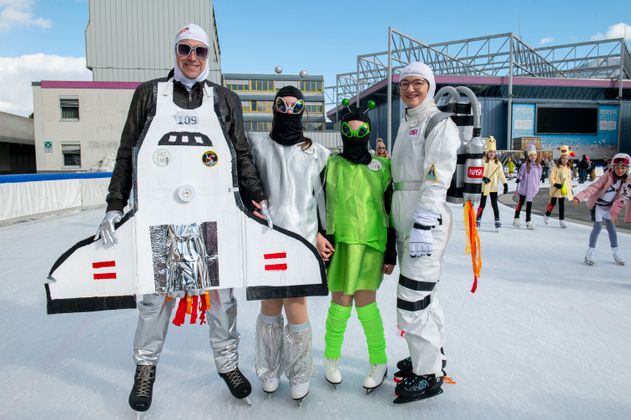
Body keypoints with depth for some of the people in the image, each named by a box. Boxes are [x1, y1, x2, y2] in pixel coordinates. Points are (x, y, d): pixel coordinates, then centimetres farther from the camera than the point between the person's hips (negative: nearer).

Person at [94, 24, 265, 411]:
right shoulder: (149, 93, 9)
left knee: (222, 289, 6)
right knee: (156, 291, 7)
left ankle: (228, 362, 26)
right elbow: (127, 153, 7)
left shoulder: (225, 100, 11)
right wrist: (115, 206, 0)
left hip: (214, 214, 1)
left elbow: (243, 155, 9)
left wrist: (258, 199, -2)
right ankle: (146, 367, 28)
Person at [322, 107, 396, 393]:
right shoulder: (330, 165, 3)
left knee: (364, 301, -4)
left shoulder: (382, 168, 5)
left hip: (373, 242, 0)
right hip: (340, 241, 0)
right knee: (341, 303, -1)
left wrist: (391, 253, 5)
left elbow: (391, 212, 7)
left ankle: (379, 362, 19)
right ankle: (331, 357, 25)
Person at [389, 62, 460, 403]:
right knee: (424, 293, 18)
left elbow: (436, 180, -17)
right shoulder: (406, 124, 21)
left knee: (412, 299, -7)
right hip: (405, 221, 9)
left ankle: (428, 375, 8)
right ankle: (432, 355, 33)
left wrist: (423, 226, -24)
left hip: (426, 219, -9)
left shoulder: (439, 124, -7)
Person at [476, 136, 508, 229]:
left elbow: (501, 174, 3)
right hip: (484, 186, -2)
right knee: (482, 204, 4)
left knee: (494, 204, 2)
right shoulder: (483, 161, -4)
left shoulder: (498, 163, 4)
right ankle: (477, 220, 15)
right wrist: (483, 178, -25)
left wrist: (505, 184, -3)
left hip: (493, 187, 2)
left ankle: (497, 221, 7)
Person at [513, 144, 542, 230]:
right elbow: (520, 174, -8)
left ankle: (528, 221, 12)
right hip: (524, 187, -3)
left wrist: (537, 186, 17)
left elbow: (539, 177, 14)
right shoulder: (524, 165, -9)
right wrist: (518, 179, -28)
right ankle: (516, 219, 21)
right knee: (521, 203, 9)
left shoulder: (538, 166, 4)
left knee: (529, 204, 6)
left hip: (532, 188, 3)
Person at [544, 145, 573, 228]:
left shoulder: (568, 168, 7)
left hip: (564, 189, 4)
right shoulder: (556, 166, -9)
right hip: (555, 189, -4)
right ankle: (546, 216, 26)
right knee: (553, 203, 4)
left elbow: (569, 179, 14)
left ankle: (561, 220, 9)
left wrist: (570, 189, 12)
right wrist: (555, 184, -25)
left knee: (562, 205, 6)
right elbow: (551, 178, -10)